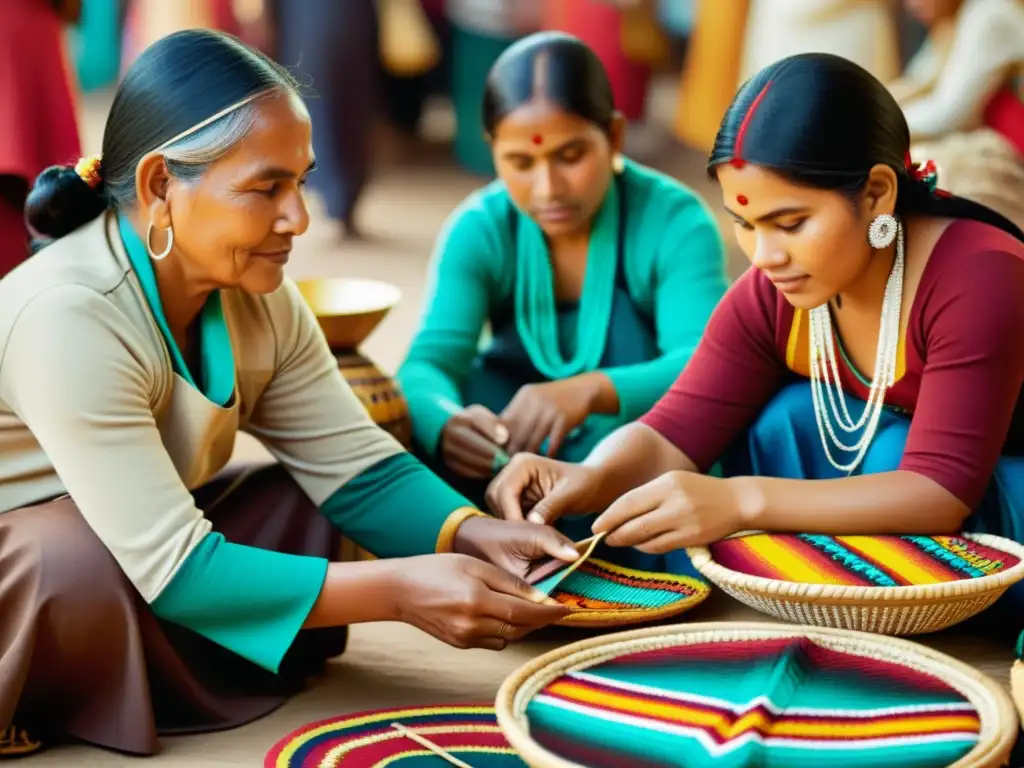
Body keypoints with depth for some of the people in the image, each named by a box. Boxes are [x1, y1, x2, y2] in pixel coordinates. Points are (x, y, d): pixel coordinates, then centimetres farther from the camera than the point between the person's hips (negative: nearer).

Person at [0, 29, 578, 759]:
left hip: (141, 559, 7)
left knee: (323, 509, -7)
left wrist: (476, 534, -25)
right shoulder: (66, 316, -31)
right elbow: (177, 570, -33)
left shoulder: (257, 296, -8)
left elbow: (357, 468, -6)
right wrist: (399, 590, -35)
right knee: (83, 565, -37)